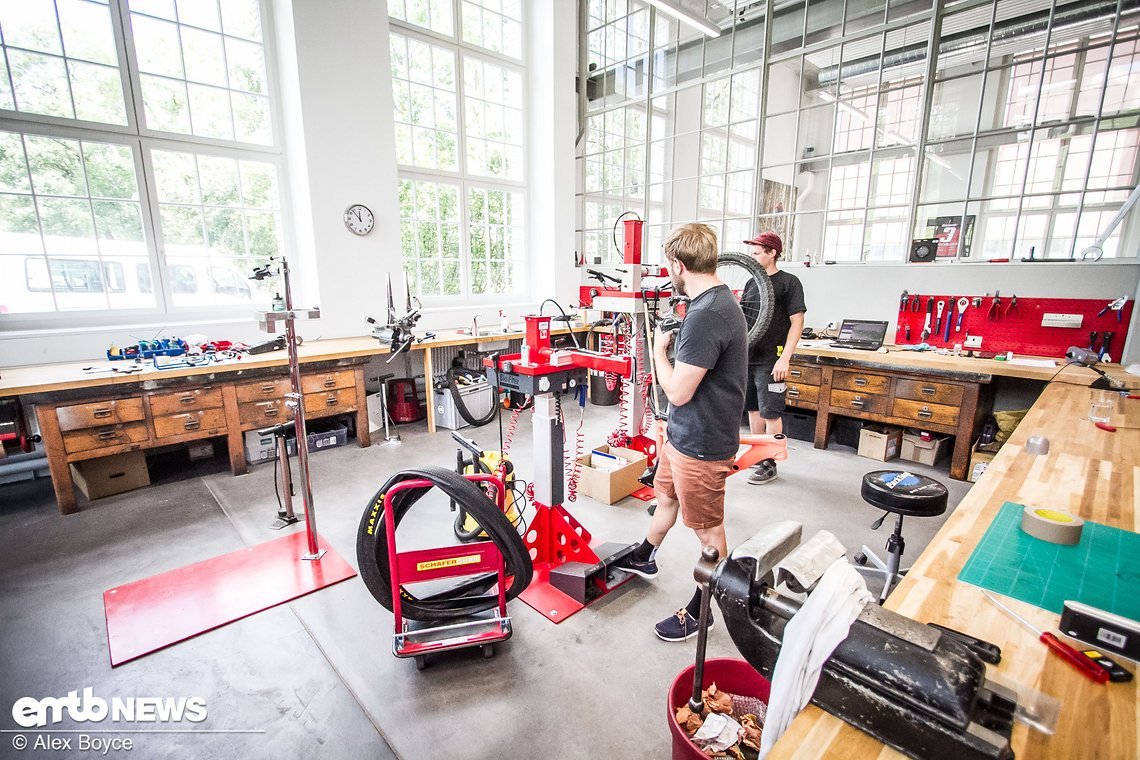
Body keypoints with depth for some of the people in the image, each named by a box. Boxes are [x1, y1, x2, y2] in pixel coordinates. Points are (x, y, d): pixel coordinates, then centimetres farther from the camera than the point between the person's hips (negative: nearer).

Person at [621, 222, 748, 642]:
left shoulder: (705, 316, -29)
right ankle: (644, 558, 52)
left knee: (707, 528, 10)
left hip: (701, 443, -10)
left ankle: (700, 609, 31)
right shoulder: (722, 300, 4)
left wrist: (659, 349, -11)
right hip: (684, 432, 10)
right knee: (665, 496, 27)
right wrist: (674, 338, 6)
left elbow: (678, 391, -25)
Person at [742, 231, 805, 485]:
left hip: (770, 361, -7)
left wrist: (784, 359, -17)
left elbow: (797, 322, -10)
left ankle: (769, 464, 10)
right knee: (753, 408, 13)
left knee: (771, 413, -1)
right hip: (747, 357, 7)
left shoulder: (789, 282, -6)